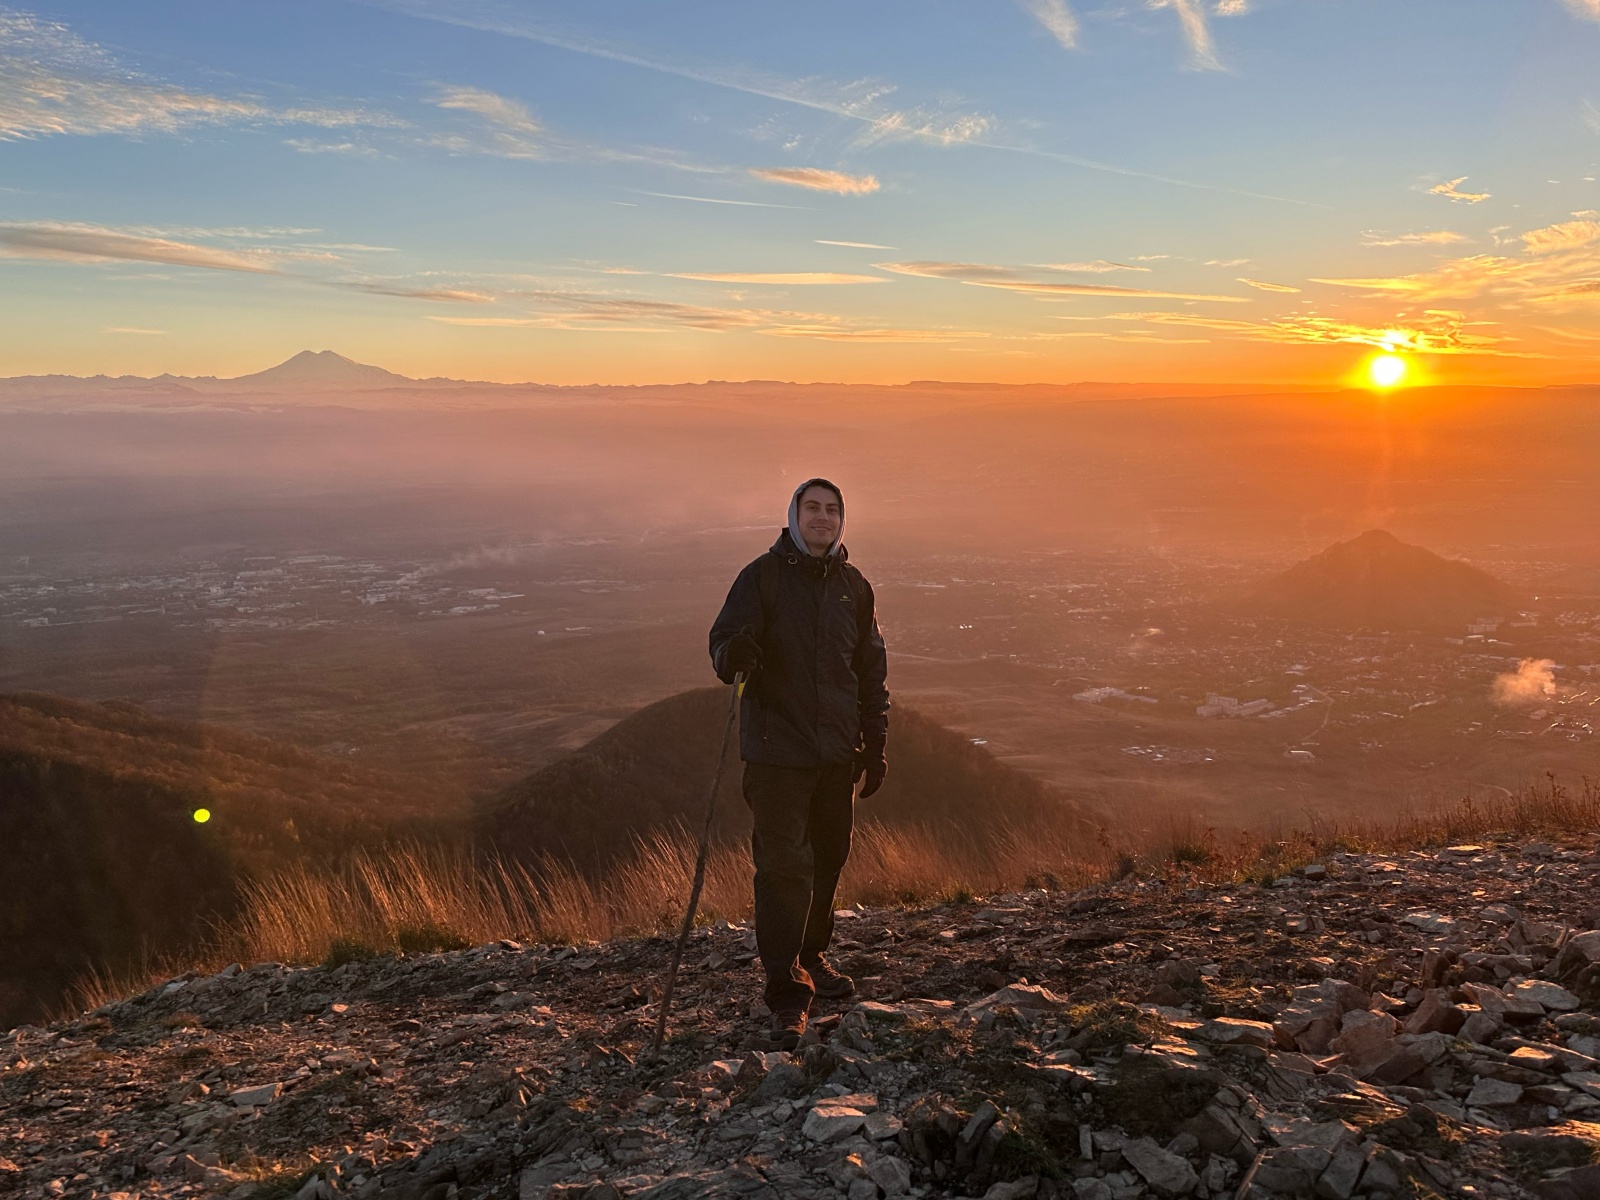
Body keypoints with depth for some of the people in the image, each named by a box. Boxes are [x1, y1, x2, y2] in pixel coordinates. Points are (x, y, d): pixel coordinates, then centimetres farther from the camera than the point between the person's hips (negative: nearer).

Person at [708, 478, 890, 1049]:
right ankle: (789, 993, -2)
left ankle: (810, 955, 35)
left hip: (838, 752, 5)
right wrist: (735, 653, -34)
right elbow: (723, 639, -9)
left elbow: (871, 669, 16)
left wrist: (876, 745, 13)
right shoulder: (763, 576, -2)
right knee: (784, 866, -7)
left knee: (828, 858, 14)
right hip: (777, 749, -4)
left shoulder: (853, 586, 10)